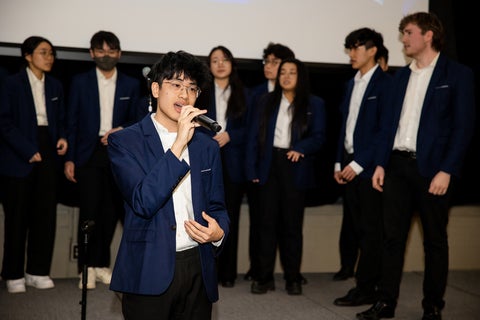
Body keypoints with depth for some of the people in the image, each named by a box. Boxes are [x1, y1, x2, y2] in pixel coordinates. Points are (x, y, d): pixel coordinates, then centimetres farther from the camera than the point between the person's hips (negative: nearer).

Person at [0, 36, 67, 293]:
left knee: (45, 214, 3)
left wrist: (62, 138, -4)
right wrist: (29, 151, -13)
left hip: (48, 155, 5)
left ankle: (37, 271, 14)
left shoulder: (55, 86, 13)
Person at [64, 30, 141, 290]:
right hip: (89, 154, -2)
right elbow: (71, 122, 4)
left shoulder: (131, 85, 9)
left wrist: (121, 130, -10)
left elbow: (134, 121, 13)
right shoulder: (80, 82, 6)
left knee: (110, 211, 4)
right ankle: (87, 267, 4)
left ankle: (102, 264, 16)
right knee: (89, 210, -4)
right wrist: (69, 158, -2)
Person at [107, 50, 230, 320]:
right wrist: (179, 144, -20)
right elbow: (143, 202, -16)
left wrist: (219, 232, -8)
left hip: (198, 269, 4)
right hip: (149, 272, -4)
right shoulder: (124, 141, -4)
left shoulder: (208, 147, 10)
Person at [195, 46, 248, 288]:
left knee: (230, 217, 3)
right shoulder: (200, 92, 10)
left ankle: (227, 272, 10)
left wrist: (230, 136, -10)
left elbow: (250, 128, 5)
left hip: (233, 164, 1)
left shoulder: (243, 94, 10)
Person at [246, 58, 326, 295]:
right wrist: (252, 169, -2)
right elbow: (254, 136, 6)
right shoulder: (266, 101, 10)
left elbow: (319, 137, -1)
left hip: (295, 169, -1)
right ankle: (264, 277, 8)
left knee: (292, 224, 5)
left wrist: (300, 149, -21)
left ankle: (293, 278, 14)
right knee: (267, 222, 2)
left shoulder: (314, 104, 5)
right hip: (269, 167, 2)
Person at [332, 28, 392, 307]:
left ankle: (365, 289, 7)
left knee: (370, 229, 0)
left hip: (369, 167, -8)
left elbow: (385, 130, -14)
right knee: (356, 225, 9)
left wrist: (359, 163, -15)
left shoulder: (385, 83, -8)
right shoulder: (352, 84, 17)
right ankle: (375, 277, 20)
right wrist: (340, 162, 12)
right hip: (350, 166, 8)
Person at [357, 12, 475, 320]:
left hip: (432, 168, -5)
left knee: (435, 240, 6)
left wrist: (446, 170, -16)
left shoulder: (458, 74, -3)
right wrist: (381, 163, 6)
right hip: (398, 165, 5)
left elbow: (464, 126, -9)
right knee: (393, 236, 7)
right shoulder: (402, 75, 14)